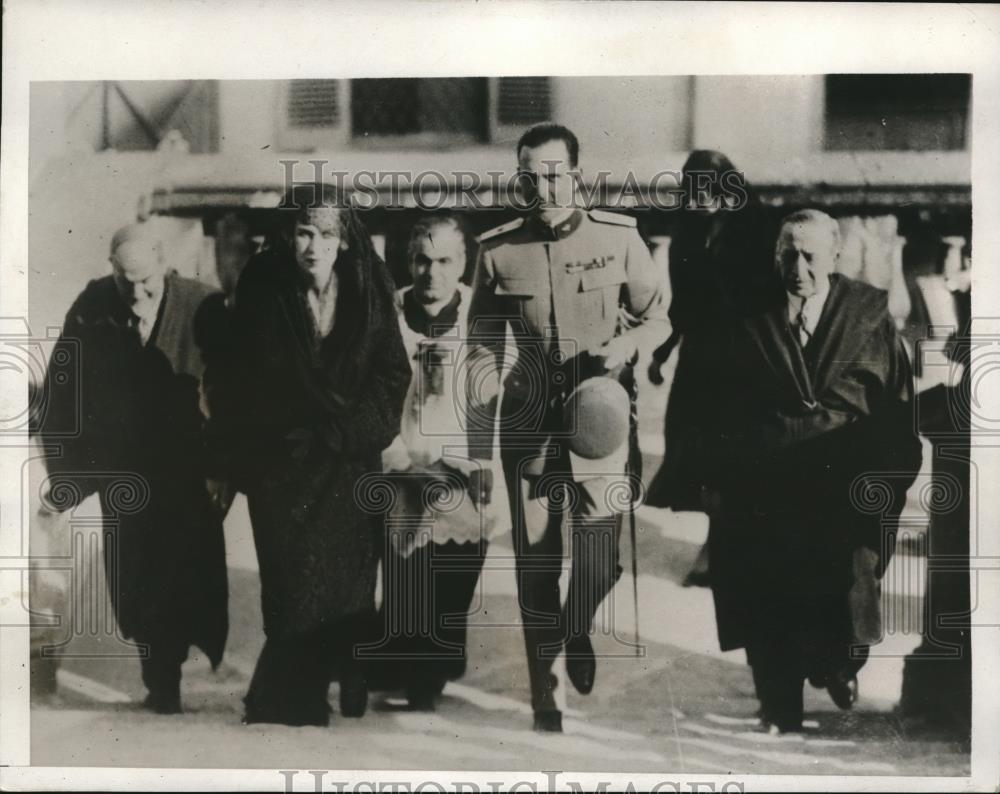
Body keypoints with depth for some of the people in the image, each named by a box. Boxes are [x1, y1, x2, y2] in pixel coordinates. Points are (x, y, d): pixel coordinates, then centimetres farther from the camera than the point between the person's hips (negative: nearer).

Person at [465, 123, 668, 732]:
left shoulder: (619, 236, -3)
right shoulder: (497, 251, -1)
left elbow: (657, 317, 10)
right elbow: (484, 354, 5)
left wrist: (627, 345, -13)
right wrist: (479, 453, 4)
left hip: (602, 414, -1)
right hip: (529, 425, 1)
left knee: (600, 560, -8)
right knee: (536, 563, 4)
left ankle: (578, 633, 28)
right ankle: (543, 691, 23)